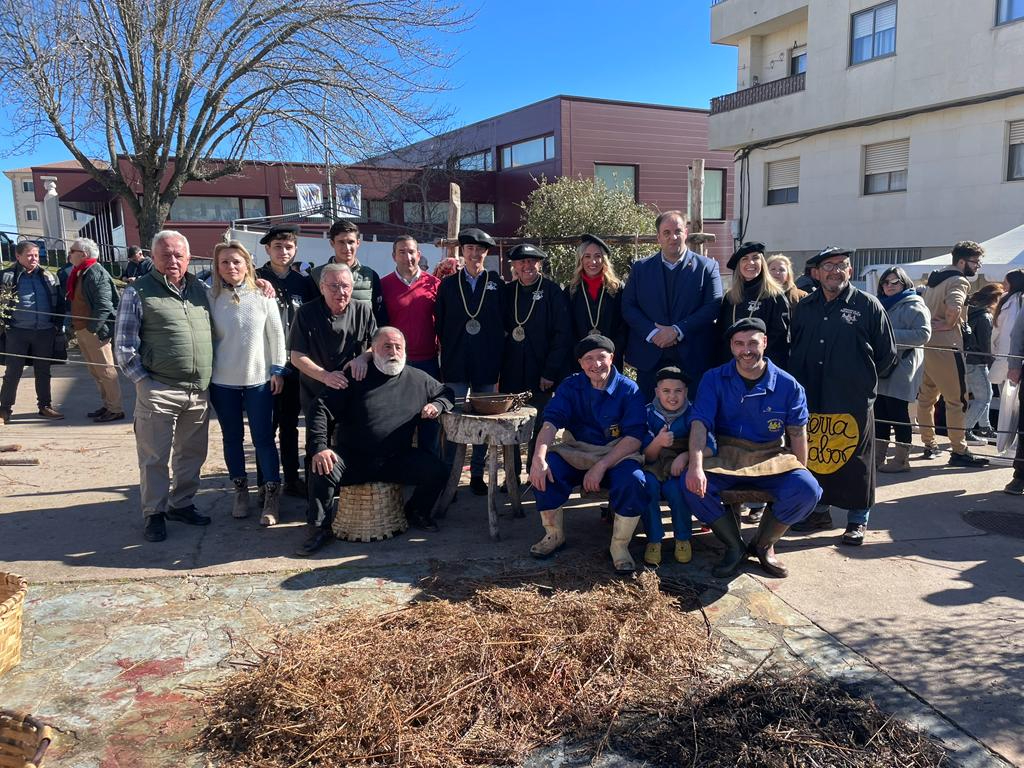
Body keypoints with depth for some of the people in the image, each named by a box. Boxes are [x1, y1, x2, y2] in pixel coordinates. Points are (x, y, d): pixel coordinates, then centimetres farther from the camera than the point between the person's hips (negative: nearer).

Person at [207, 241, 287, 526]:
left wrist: (278, 370, -2)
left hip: (259, 379, -2)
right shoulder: (211, 298, -1)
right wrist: (205, 374, 3)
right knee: (232, 438, 12)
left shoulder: (262, 296, -4)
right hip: (222, 382, 2)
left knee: (263, 438, 1)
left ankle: (271, 495, 12)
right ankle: (240, 490, 28)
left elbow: (276, 334, 0)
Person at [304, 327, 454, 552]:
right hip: (352, 458, -2)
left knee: (437, 471, -17)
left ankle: (416, 512, 13)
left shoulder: (418, 379, 8)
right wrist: (319, 447, -20)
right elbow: (320, 408, -6)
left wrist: (437, 405, -1)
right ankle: (321, 528, -5)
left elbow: (446, 393, 25)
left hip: (398, 460, 2)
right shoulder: (356, 377, -1)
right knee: (323, 472, -29)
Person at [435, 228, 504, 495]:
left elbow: (503, 323, 4)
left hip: (487, 363, 0)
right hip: (456, 364, 0)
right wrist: (447, 356, 1)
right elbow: (440, 324, 6)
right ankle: (448, 475, 10)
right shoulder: (448, 284, 7)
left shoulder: (496, 283, 5)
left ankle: (477, 474, 18)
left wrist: (498, 359, -1)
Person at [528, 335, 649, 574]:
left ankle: (620, 546, -11)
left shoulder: (629, 390, -7)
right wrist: (539, 458, -32)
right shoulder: (570, 386, 0)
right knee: (543, 471, -27)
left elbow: (634, 436, -15)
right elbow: (551, 421, -14)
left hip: (617, 455, -2)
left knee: (634, 481, -35)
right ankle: (554, 535, -2)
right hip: (575, 453, 2)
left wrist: (601, 466, -26)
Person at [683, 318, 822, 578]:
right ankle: (735, 547, -3)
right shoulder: (714, 380, -1)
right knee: (692, 486, -29)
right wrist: (695, 465, -29)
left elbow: (798, 433, 2)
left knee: (807, 490, -28)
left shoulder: (788, 385, 1)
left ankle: (763, 545, 1)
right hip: (726, 460, 0)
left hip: (773, 460, 1)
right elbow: (700, 423, -13)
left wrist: (801, 473, -9)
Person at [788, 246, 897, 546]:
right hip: (811, 399, 4)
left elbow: (887, 354, 5)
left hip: (853, 402, -4)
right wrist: (799, 382, 10)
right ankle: (819, 510, 27)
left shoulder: (867, 305, -1)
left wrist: (862, 379, 7)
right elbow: (794, 349, 19)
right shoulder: (805, 307, 11)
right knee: (814, 457, 11)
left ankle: (858, 520, 16)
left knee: (855, 462, 3)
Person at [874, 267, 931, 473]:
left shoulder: (913, 306, -6)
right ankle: (878, 457, 16)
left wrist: (892, 335, -19)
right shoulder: (883, 305, 20)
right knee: (880, 413, 9)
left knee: (898, 413, -5)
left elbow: (923, 334, -18)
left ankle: (902, 459, 4)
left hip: (901, 369, -8)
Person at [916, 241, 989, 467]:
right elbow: (954, 307, -32)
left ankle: (929, 444, 22)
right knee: (957, 399, -3)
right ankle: (959, 451, -2)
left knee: (926, 396, 14)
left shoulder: (935, 278, 17)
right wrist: (949, 324, -14)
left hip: (926, 344, 9)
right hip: (945, 347, -9)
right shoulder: (959, 281, -11)